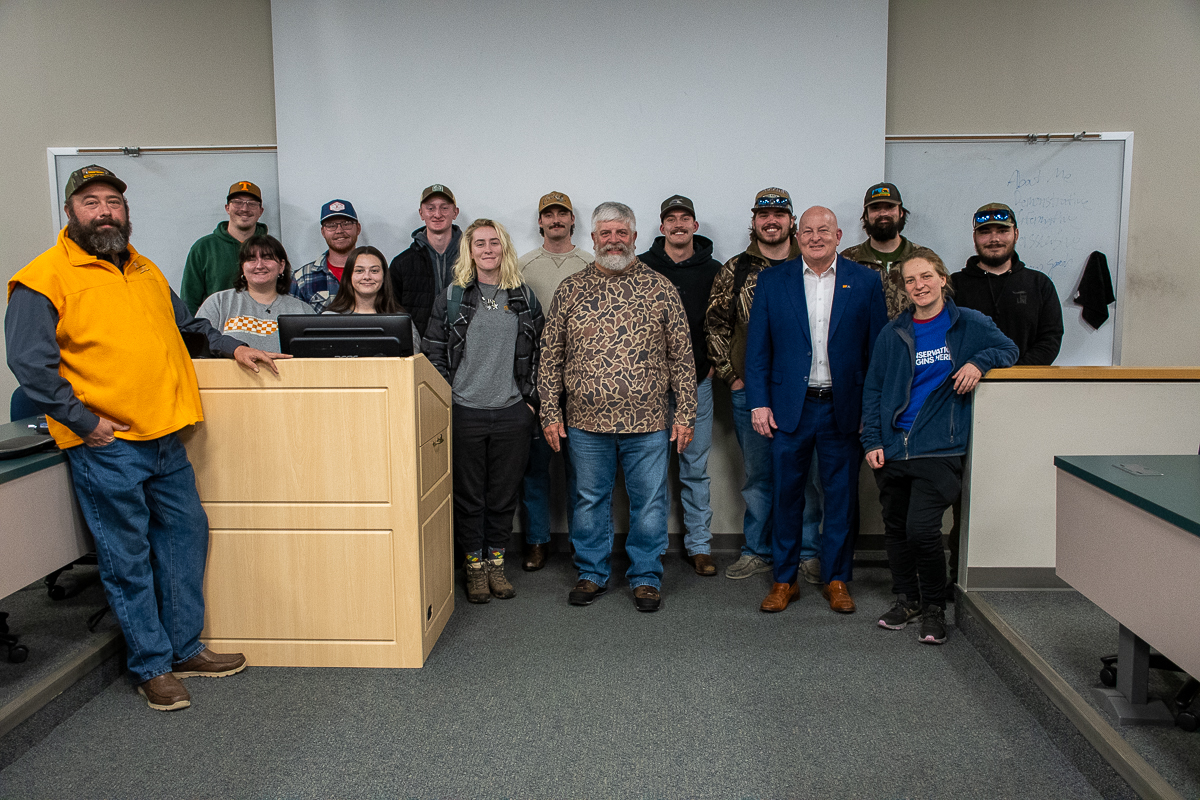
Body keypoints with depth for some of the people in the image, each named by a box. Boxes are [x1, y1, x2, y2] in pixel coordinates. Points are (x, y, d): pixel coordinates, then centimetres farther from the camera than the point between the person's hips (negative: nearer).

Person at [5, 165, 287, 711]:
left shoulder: (146, 271, 17)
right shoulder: (45, 278, -6)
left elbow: (185, 323, 31)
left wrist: (231, 347, 19)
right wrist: (82, 421, -14)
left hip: (165, 439, 7)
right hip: (105, 447, -7)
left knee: (186, 534, 13)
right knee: (128, 559, 2)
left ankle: (185, 648, 27)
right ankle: (151, 667, 16)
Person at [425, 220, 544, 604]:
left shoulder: (525, 298, 7)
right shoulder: (451, 298, 2)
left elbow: (540, 352, 10)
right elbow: (434, 354, 3)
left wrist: (531, 398, 3)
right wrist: (447, 400, -3)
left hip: (512, 413, 1)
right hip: (465, 412, -1)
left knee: (504, 493, 9)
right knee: (468, 493, 7)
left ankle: (496, 561, 25)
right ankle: (474, 565, 21)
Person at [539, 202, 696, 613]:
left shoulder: (660, 288, 2)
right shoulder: (569, 290, 4)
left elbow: (681, 356, 2)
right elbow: (551, 357, 6)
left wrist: (685, 414, -2)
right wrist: (550, 413, 0)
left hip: (648, 424, -1)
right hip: (586, 423, 1)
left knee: (649, 502, 8)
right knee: (590, 500, 13)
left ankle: (646, 577, 24)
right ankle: (592, 574, 29)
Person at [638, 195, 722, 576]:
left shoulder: (713, 270, 8)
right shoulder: (642, 267, 4)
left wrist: (713, 362, 3)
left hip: (697, 381, 1)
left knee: (696, 467, 7)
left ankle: (699, 545, 17)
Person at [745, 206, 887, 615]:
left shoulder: (866, 282, 4)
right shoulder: (772, 281, 4)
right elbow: (757, 347, 4)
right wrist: (758, 402, -3)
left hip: (844, 408, 0)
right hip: (790, 408, 0)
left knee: (841, 497, 8)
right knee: (786, 496, 6)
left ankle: (836, 579, 23)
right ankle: (784, 579, 20)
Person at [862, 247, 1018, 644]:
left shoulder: (969, 323, 2)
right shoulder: (893, 333, 7)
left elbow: (1008, 348, 14)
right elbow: (873, 389, 10)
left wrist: (979, 362, -8)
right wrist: (872, 441, 1)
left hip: (939, 447, -3)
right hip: (892, 447, 3)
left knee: (922, 529, -12)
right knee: (895, 528, 11)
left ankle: (934, 607, 10)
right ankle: (906, 598, 31)